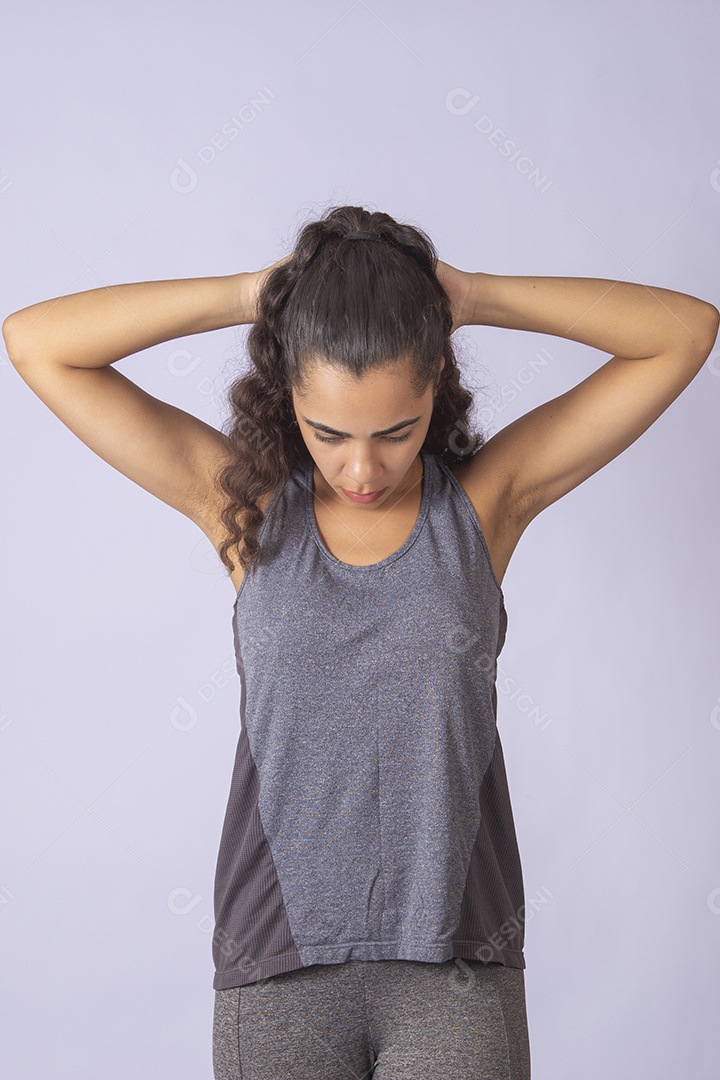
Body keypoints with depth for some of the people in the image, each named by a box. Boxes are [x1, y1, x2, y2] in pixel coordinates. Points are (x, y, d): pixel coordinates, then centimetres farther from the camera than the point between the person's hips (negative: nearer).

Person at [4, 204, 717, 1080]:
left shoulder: (485, 498, -1)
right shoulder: (247, 503, -1)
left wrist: (475, 296, -7)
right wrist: (251, 295, -8)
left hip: (457, 961, 0)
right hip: (278, 968, 1)